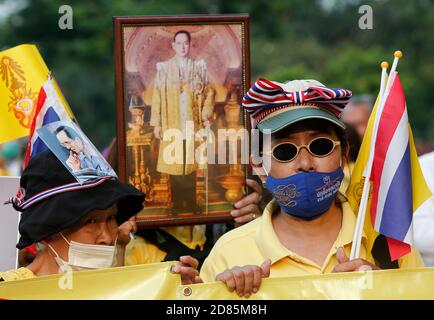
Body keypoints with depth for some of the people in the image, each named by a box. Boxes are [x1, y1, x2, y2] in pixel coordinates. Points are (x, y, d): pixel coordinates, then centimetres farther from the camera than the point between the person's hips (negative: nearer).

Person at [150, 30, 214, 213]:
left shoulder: (199, 68, 5)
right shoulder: (164, 69, 1)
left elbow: (209, 92, 9)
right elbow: (157, 96, 0)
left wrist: (206, 115, -2)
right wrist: (156, 123, -3)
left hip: (193, 125, 1)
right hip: (172, 125, -1)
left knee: (191, 165, 3)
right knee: (174, 166, 1)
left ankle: (191, 203, 10)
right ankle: (177, 203, 8)